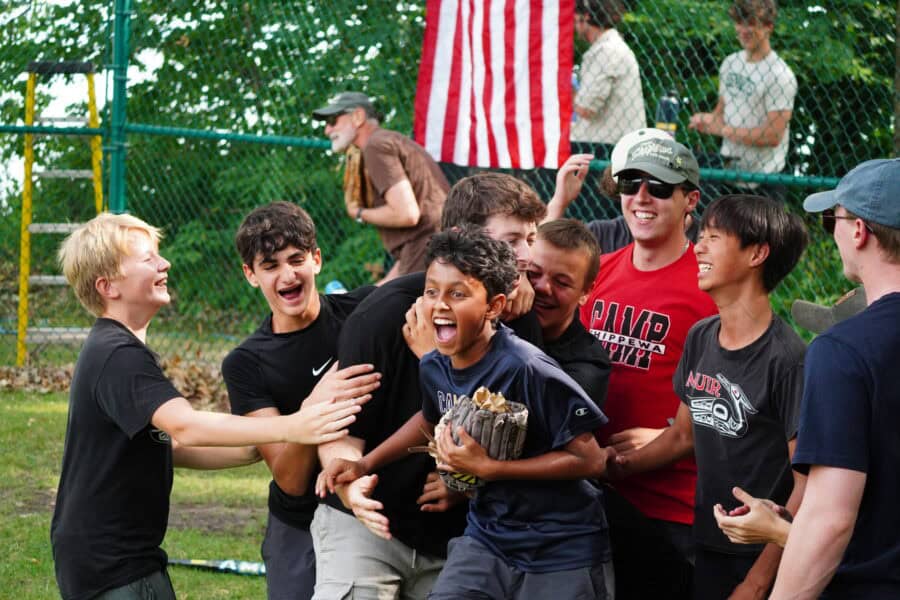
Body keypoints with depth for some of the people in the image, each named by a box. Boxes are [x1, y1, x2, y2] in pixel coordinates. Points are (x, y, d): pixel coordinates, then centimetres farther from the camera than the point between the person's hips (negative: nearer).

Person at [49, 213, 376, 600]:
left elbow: (168, 446, 15)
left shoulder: (111, 350, 15)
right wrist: (289, 428, -40)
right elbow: (185, 426, -33)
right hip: (113, 566, -10)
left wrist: (256, 451, 3)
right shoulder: (119, 355, -19)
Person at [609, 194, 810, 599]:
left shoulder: (787, 359, -16)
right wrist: (611, 467, 7)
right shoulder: (700, 338, 5)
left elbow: (805, 486, -16)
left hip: (765, 560, -6)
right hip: (709, 549, 6)